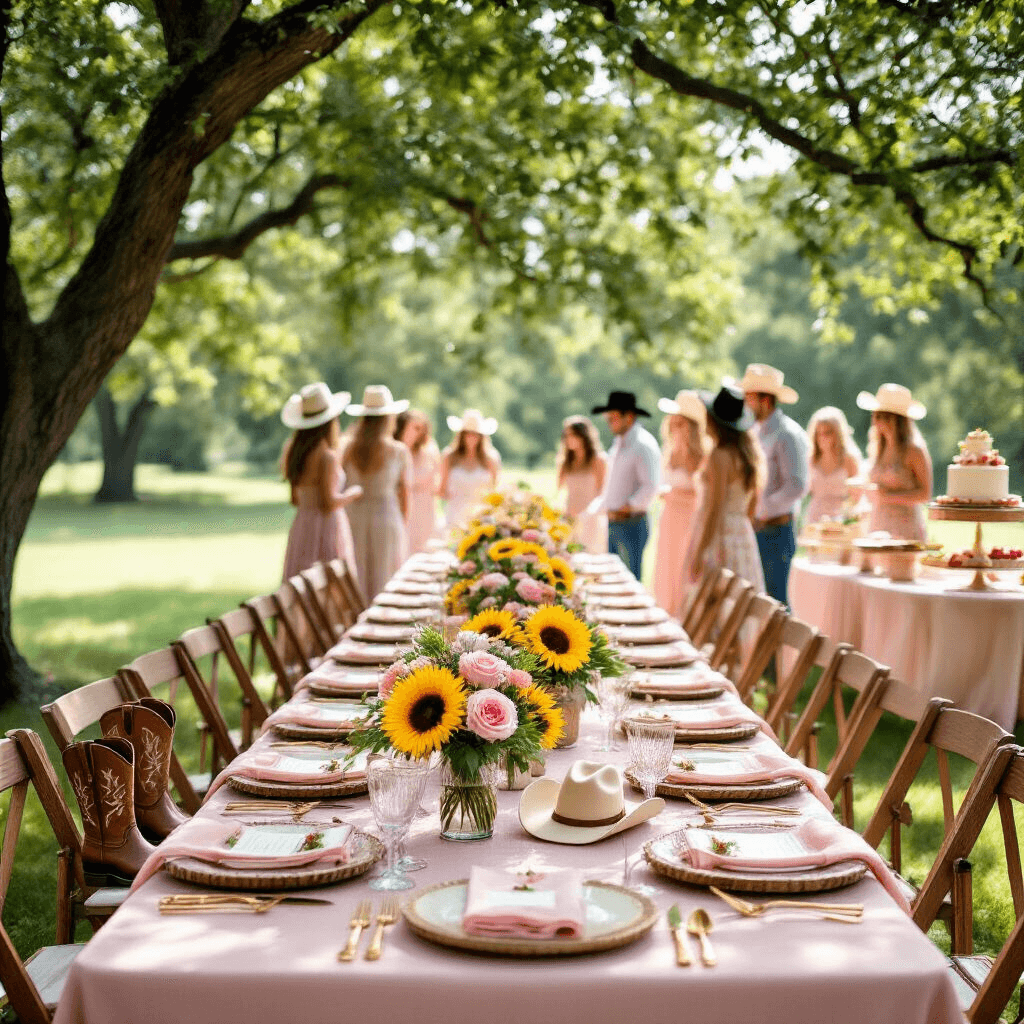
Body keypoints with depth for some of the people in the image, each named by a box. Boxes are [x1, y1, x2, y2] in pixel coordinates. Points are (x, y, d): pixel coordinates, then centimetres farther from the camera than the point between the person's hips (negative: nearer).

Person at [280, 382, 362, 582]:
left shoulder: (293, 450, 7)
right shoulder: (327, 456, -16)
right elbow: (330, 502, -21)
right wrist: (353, 493, -1)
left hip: (301, 525, 8)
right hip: (326, 528, -8)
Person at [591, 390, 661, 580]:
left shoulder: (644, 445, -12)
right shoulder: (618, 444, 18)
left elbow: (651, 485, -22)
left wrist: (627, 507, -17)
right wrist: (598, 507, 16)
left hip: (631, 524, -9)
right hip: (613, 524, 9)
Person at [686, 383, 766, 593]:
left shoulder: (720, 456, -15)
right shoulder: (750, 453, 10)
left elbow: (715, 511, -19)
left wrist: (698, 553, -18)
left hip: (720, 537, -9)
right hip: (744, 534, 9)